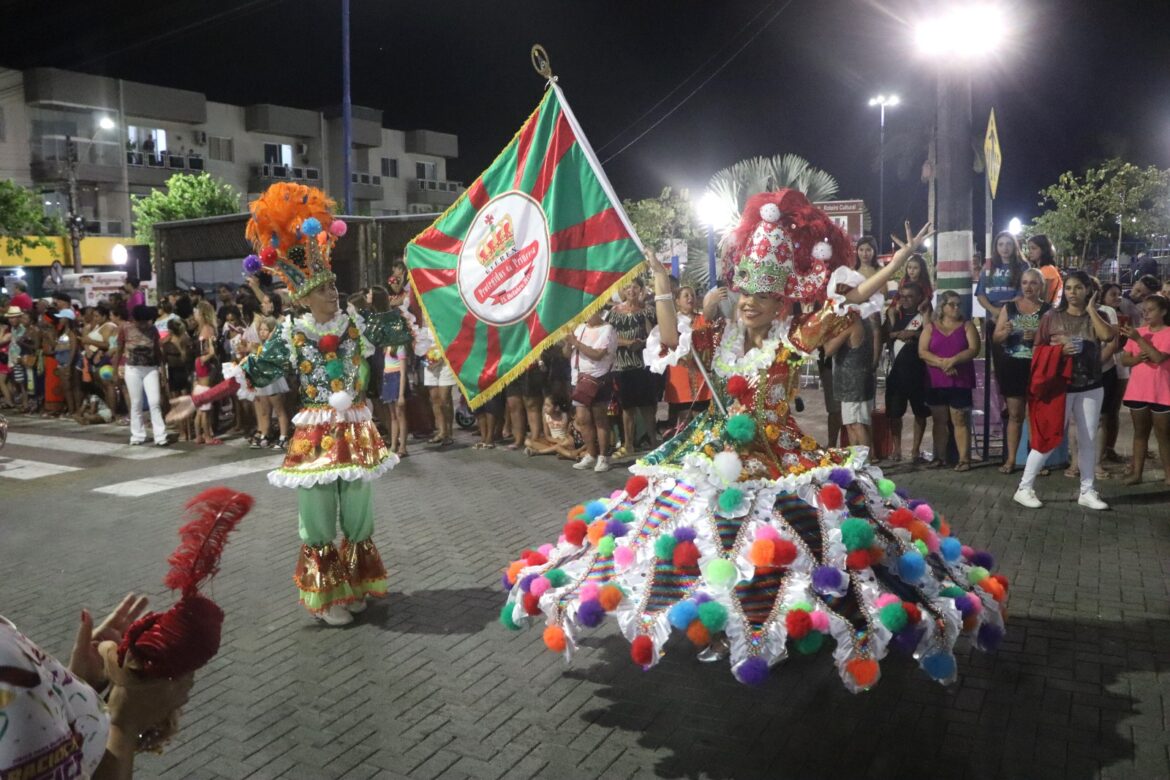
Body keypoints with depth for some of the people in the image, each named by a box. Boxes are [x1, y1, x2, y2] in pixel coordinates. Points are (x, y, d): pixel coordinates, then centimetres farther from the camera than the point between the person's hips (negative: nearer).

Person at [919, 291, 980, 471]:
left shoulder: (967, 325, 6)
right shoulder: (930, 327, 7)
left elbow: (974, 349, -6)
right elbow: (922, 352, -3)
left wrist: (953, 360, -20)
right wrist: (941, 363, -17)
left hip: (960, 381, -2)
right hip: (936, 381, 2)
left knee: (960, 420, -3)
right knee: (939, 420, 7)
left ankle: (964, 458, -2)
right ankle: (940, 456, 14)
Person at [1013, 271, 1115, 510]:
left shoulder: (1095, 317, 5)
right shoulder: (1051, 317, -2)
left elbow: (1108, 336, -16)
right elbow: (1038, 351, -1)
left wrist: (1091, 310, -10)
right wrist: (1059, 350, -18)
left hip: (1091, 388, 3)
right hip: (1060, 387, -3)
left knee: (1088, 439, 9)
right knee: (1048, 437, -5)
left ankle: (1087, 492, 20)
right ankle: (1024, 488, 3)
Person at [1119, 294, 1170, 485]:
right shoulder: (1138, 332, 8)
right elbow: (1124, 360, 6)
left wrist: (1138, 339, -20)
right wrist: (1137, 358, -15)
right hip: (1137, 391, 5)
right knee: (1140, 433, 10)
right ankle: (1136, 472, 14)